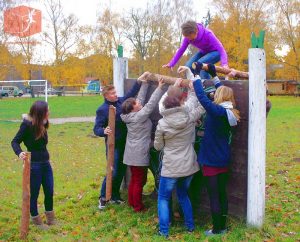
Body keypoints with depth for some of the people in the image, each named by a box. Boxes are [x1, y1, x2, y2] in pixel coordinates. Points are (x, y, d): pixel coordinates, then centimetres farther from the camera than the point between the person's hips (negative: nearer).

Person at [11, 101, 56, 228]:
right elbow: (15, 141, -14)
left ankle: (50, 218, 31)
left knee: (49, 192, 13)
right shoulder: (27, 124, -15)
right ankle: (36, 220, 27)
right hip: (34, 165, -7)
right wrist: (19, 153, -30)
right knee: (34, 194, 9)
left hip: (46, 163, 7)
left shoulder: (42, 125, 5)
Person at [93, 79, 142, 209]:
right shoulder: (102, 110, -14)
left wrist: (139, 81, 8)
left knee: (121, 171, 13)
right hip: (113, 145, -6)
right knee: (113, 172, -6)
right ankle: (103, 196, 14)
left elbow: (131, 93, 17)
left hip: (124, 143, 6)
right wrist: (104, 131, -36)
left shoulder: (121, 101, 2)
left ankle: (115, 196, 28)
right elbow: (96, 129, -15)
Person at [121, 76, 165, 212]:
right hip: (139, 155, -9)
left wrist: (145, 82, 11)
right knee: (139, 181, 3)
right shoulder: (139, 116, -20)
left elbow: (141, 98, 8)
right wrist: (160, 87, -20)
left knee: (134, 179, 20)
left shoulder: (131, 115, 3)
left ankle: (131, 202, 31)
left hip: (133, 154, 9)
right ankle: (138, 206, 12)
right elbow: (151, 104, -22)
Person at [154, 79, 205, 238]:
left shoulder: (162, 124, -12)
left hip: (170, 168, -4)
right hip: (188, 166, 4)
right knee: (183, 196, 25)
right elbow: (200, 106, 13)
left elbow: (158, 146, -2)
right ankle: (190, 226, 32)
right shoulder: (190, 117, -8)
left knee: (163, 198, 13)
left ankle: (164, 231, 11)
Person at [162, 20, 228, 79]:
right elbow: (181, 50, -7)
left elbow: (221, 49, -34)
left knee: (200, 63, -33)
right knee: (188, 66, -18)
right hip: (203, 52, 6)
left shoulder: (207, 34, -32)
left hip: (215, 52, -6)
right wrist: (171, 64, -14)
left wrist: (224, 64, -50)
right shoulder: (188, 37, -18)